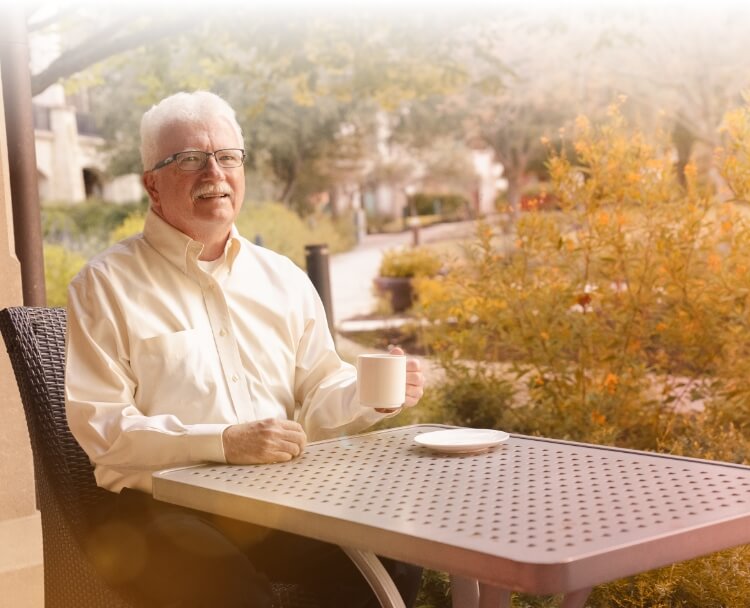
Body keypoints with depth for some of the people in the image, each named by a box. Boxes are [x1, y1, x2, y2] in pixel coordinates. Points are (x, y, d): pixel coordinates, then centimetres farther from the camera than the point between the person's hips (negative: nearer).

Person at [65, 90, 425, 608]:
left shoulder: (283, 279, 15)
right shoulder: (106, 285, -1)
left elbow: (316, 393, 17)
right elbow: (99, 424, -10)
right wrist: (222, 443, -21)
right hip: (161, 510, -4)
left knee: (393, 558, -18)